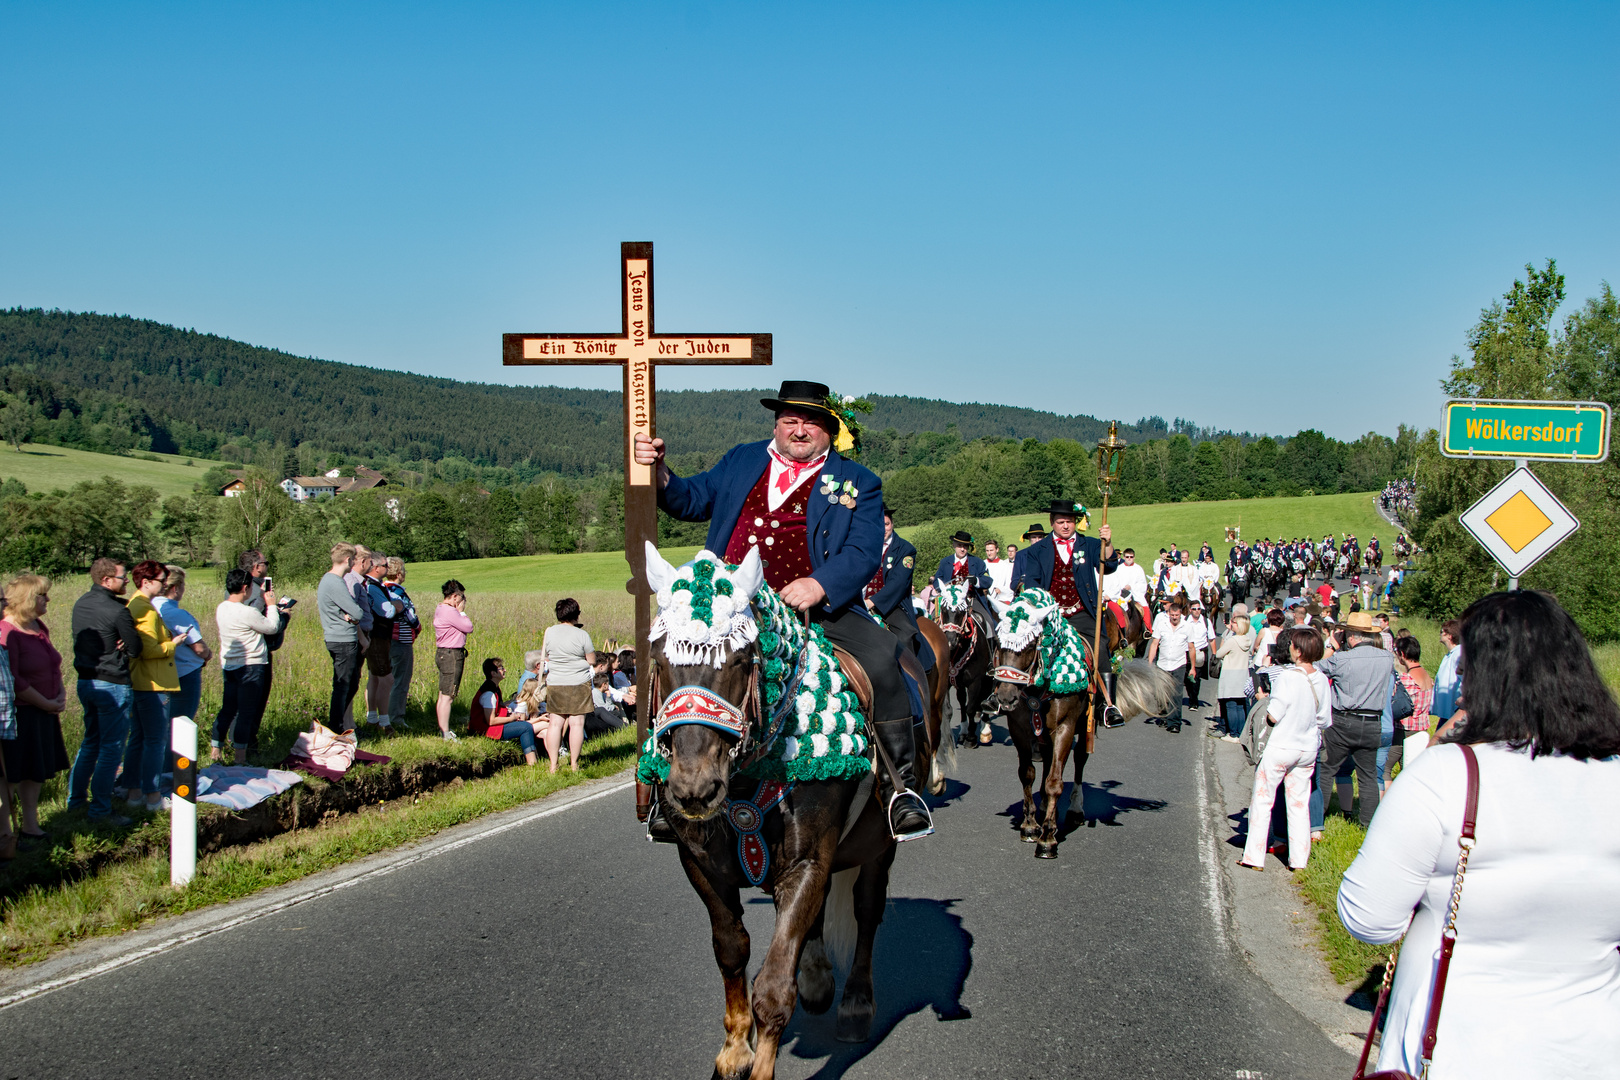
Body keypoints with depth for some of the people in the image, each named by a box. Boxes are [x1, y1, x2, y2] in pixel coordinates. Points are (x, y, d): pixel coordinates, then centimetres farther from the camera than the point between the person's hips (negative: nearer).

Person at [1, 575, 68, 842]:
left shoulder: (39, 627, 9)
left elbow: (54, 666, 20)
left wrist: (61, 694, 3)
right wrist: (46, 704, -15)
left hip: (44, 714, 9)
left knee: (36, 773, 15)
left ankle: (31, 828, 25)